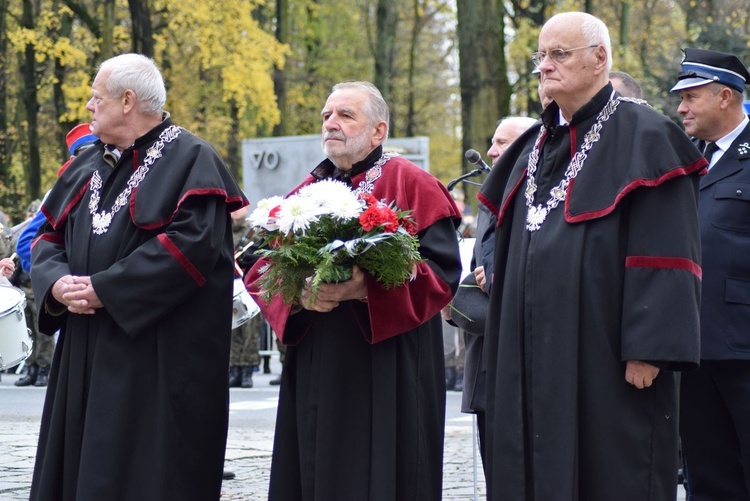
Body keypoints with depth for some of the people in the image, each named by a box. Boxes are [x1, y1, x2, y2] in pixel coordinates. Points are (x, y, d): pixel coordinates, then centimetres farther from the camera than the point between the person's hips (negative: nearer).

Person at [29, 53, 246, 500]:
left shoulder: (190, 159, -6)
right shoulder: (89, 165, 17)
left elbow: (193, 243, -19)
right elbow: (48, 236, 17)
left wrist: (103, 290, -18)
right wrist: (57, 282, -7)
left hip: (159, 359, -7)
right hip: (87, 354, 7)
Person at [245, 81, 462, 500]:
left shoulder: (411, 185, -1)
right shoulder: (304, 195, 15)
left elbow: (442, 271, -11)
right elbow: (261, 274, 11)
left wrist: (366, 289, -23)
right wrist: (298, 296, -11)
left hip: (385, 375, -5)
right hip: (315, 378, 5)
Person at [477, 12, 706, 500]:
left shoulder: (643, 136, -6)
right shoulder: (537, 146, 16)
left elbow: (665, 254, -13)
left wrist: (646, 348, -19)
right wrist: (507, 343, 16)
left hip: (602, 360, -7)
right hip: (534, 355, 7)